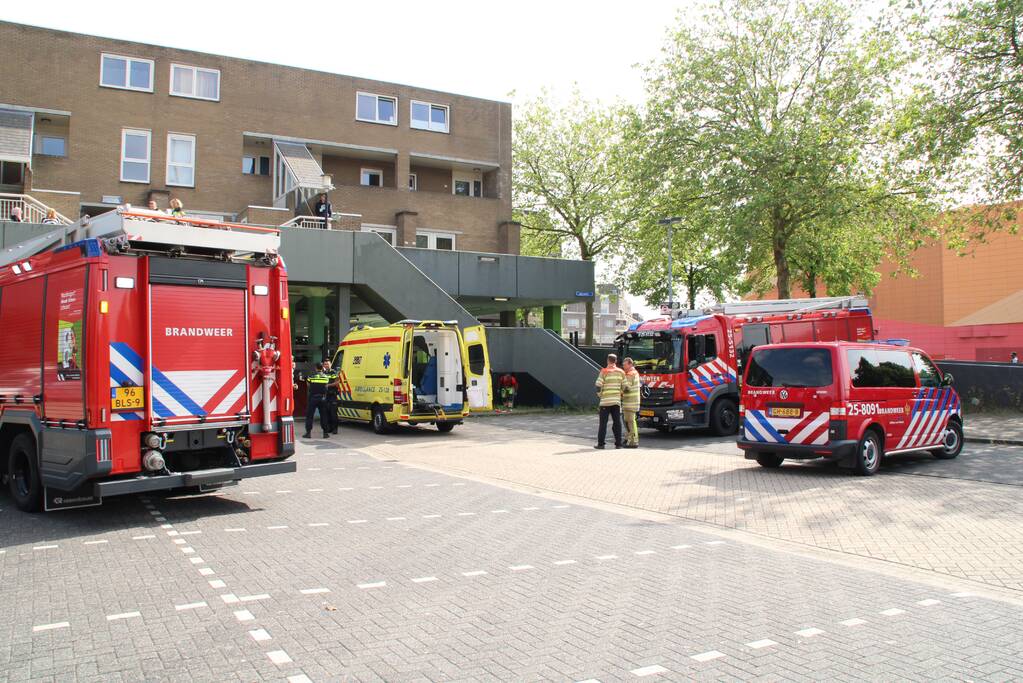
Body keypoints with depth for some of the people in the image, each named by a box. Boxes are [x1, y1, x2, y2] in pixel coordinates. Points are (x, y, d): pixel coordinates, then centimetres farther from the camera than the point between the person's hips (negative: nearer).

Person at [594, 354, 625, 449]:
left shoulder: (604, 372, -8)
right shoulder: (621, 372, 5)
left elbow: (598, 386, -11)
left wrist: (599, 395, 6)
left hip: (605, 401, -3)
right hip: (617, 401, 3)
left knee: (603, 422, 0)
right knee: (617, 422, 7)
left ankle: (600, 443, 0)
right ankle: (618, 443, 7)